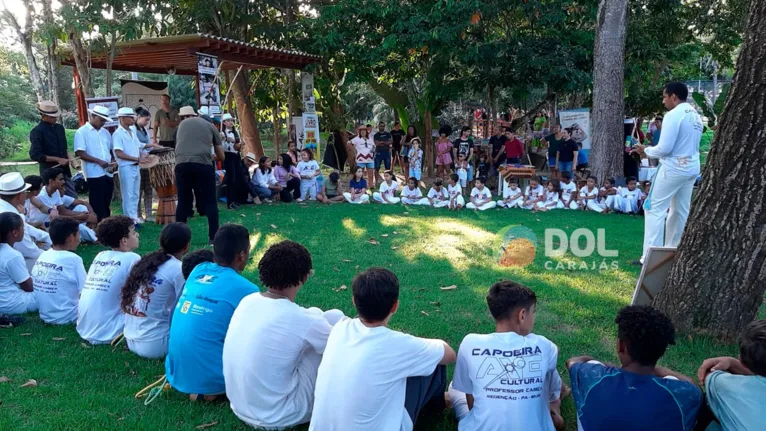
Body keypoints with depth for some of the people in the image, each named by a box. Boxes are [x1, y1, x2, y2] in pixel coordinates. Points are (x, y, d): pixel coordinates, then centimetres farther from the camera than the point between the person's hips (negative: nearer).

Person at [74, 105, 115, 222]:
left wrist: (113, 162, 1)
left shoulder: (105, 132, 15)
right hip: (94, 174, -6)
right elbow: (79, 153, -12)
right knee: (97, 205, 0)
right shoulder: (82, 132, -4)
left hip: (108, 173, 6)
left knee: (106, 204, 13)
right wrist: (99, 161, -19)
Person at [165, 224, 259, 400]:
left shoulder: (198, 270, 4)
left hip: (176, 373, 7)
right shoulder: (246, 290, -15)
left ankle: (193, 384, 10)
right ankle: (212, 389, -1)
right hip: (208, 379, -7)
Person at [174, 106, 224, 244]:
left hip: (181, 164, 2)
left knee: (183, 202, 13)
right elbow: (221, 156, 21)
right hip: (203, 164, -2)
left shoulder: (182, 124, 23)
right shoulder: (210, 125, 20)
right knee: (210, 202, 7)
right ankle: (214, 237, 6)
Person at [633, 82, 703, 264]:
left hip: (673, 168, -8)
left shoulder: (673, 115, -15)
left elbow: (664, 148, -19)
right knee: (681, 211, 14)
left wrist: (646, 150, -1)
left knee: (654, 209, -3)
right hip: (691, 168, 9)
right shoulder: (696, 116, 11)